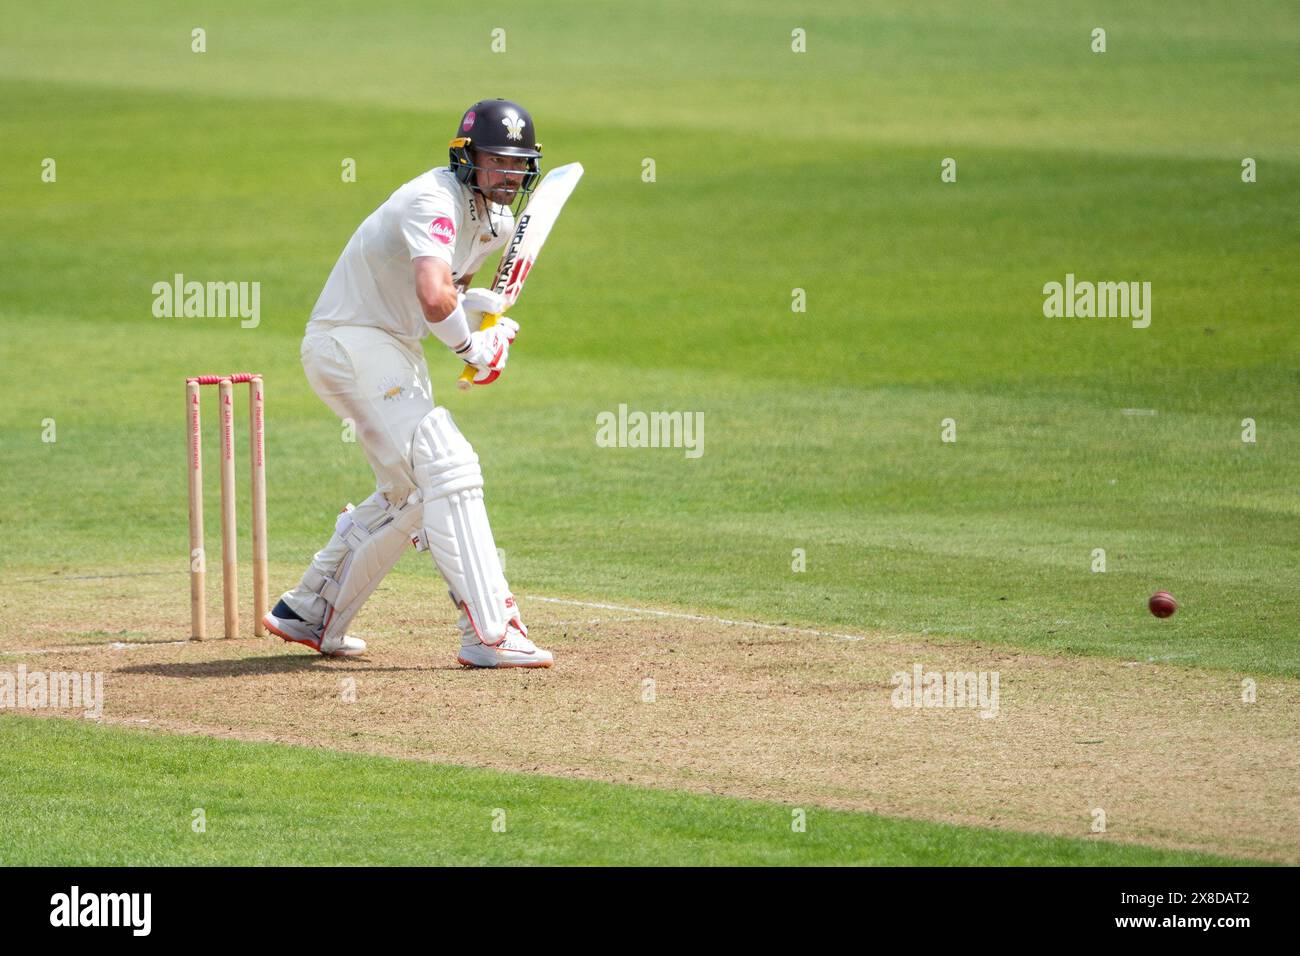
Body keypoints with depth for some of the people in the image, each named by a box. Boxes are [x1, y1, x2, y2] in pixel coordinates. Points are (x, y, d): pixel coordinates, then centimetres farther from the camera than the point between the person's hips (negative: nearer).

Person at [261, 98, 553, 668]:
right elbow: (433, 296, -39)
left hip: (393, 349, 11)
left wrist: (483, 308, 1)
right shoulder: (436, 202, -23)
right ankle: (489, 634, -23)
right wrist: (473, 347, -21)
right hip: (351, 342, -11)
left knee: (408, 496, 19)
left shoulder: (498, 222, 8)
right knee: (448, 471, -19)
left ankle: (308, 614, 29)